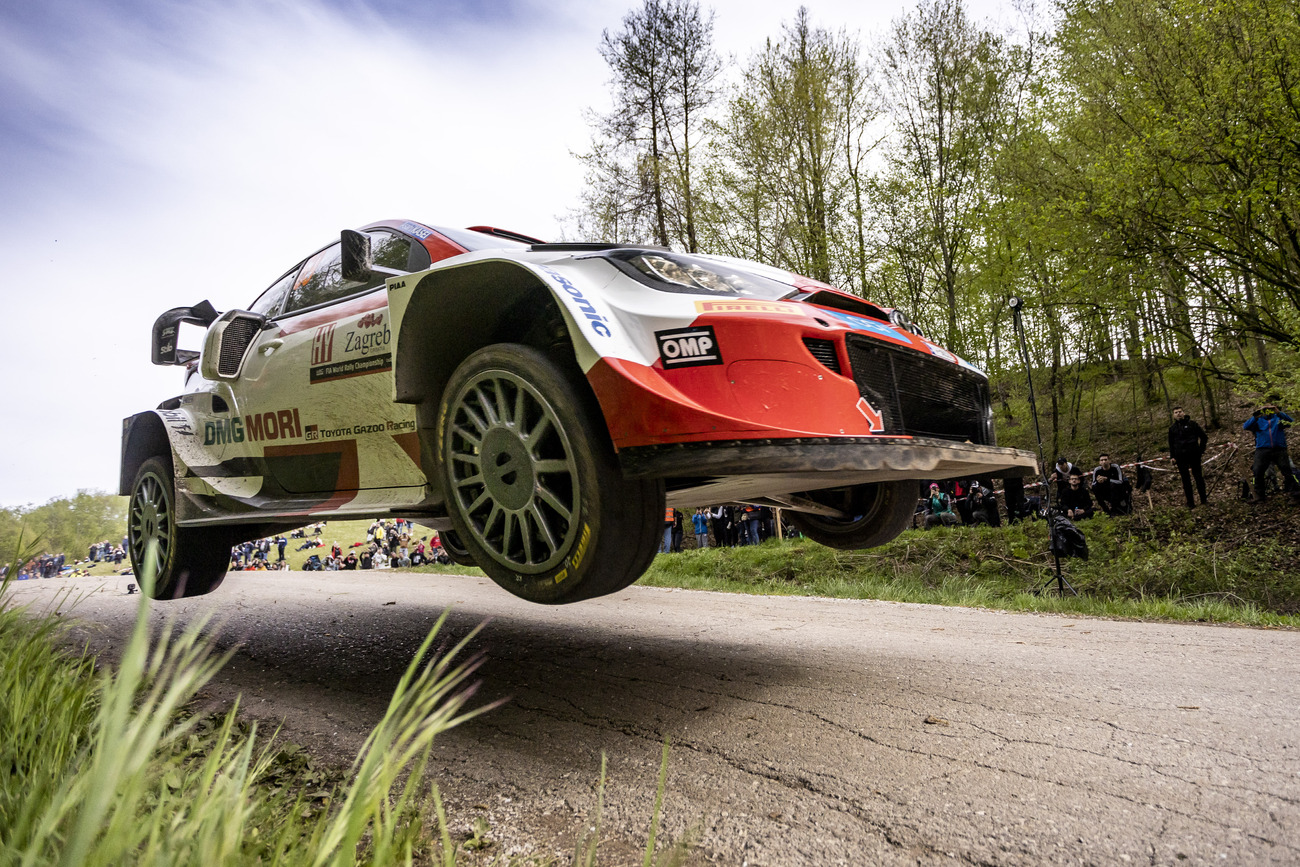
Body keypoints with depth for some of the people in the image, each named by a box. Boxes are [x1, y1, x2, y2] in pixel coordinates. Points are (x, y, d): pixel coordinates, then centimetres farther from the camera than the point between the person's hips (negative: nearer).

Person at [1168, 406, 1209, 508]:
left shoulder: (1192, 424, 4)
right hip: (1180, 457, 3)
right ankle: (1190, 503, 7)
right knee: (1186, 480, 4)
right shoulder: (1172, 428, 13)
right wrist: (1172, 457, 9)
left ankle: (1203, 499, 9)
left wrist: (1201, 449, 1)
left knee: (1198, 477, 1)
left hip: (1194, 454, -2)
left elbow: (1204, 437, 8)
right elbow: (1171, 444, 18)